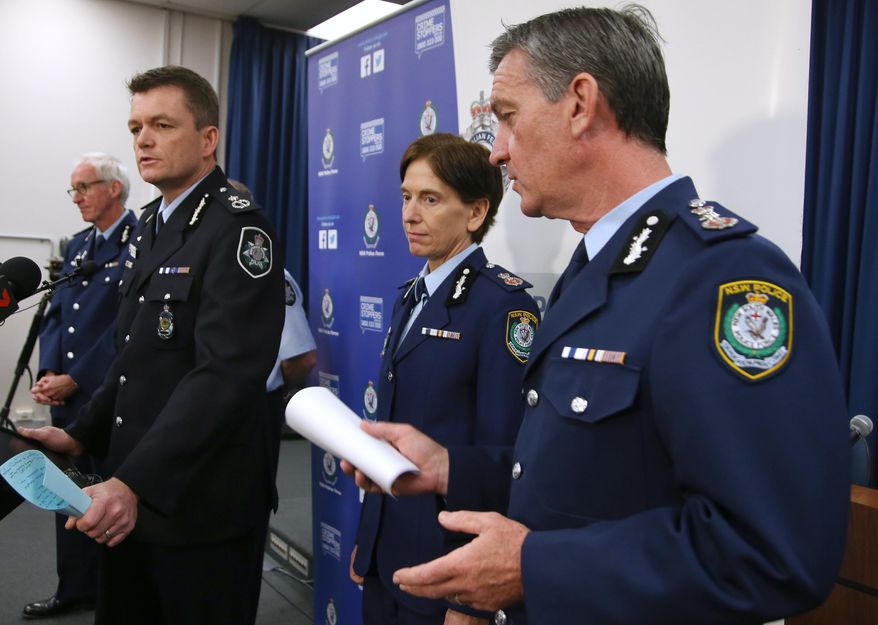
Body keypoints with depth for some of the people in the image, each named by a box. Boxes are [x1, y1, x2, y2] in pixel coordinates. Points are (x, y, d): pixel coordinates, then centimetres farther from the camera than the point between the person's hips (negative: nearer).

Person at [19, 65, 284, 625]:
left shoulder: (238, 229, -15)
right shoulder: (150, 227, 14)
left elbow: (226, 374, -25)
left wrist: (134, 484, -29)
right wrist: (83, 435, 8)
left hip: (201, 506, -8)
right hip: (130, 500, 8)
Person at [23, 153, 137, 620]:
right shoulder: (78, 244, 15)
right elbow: (56, 314, 12)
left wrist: (74, 379, -15)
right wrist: (48, 373, -3)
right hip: (67, 397, 8)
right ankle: (75, 589, 32)